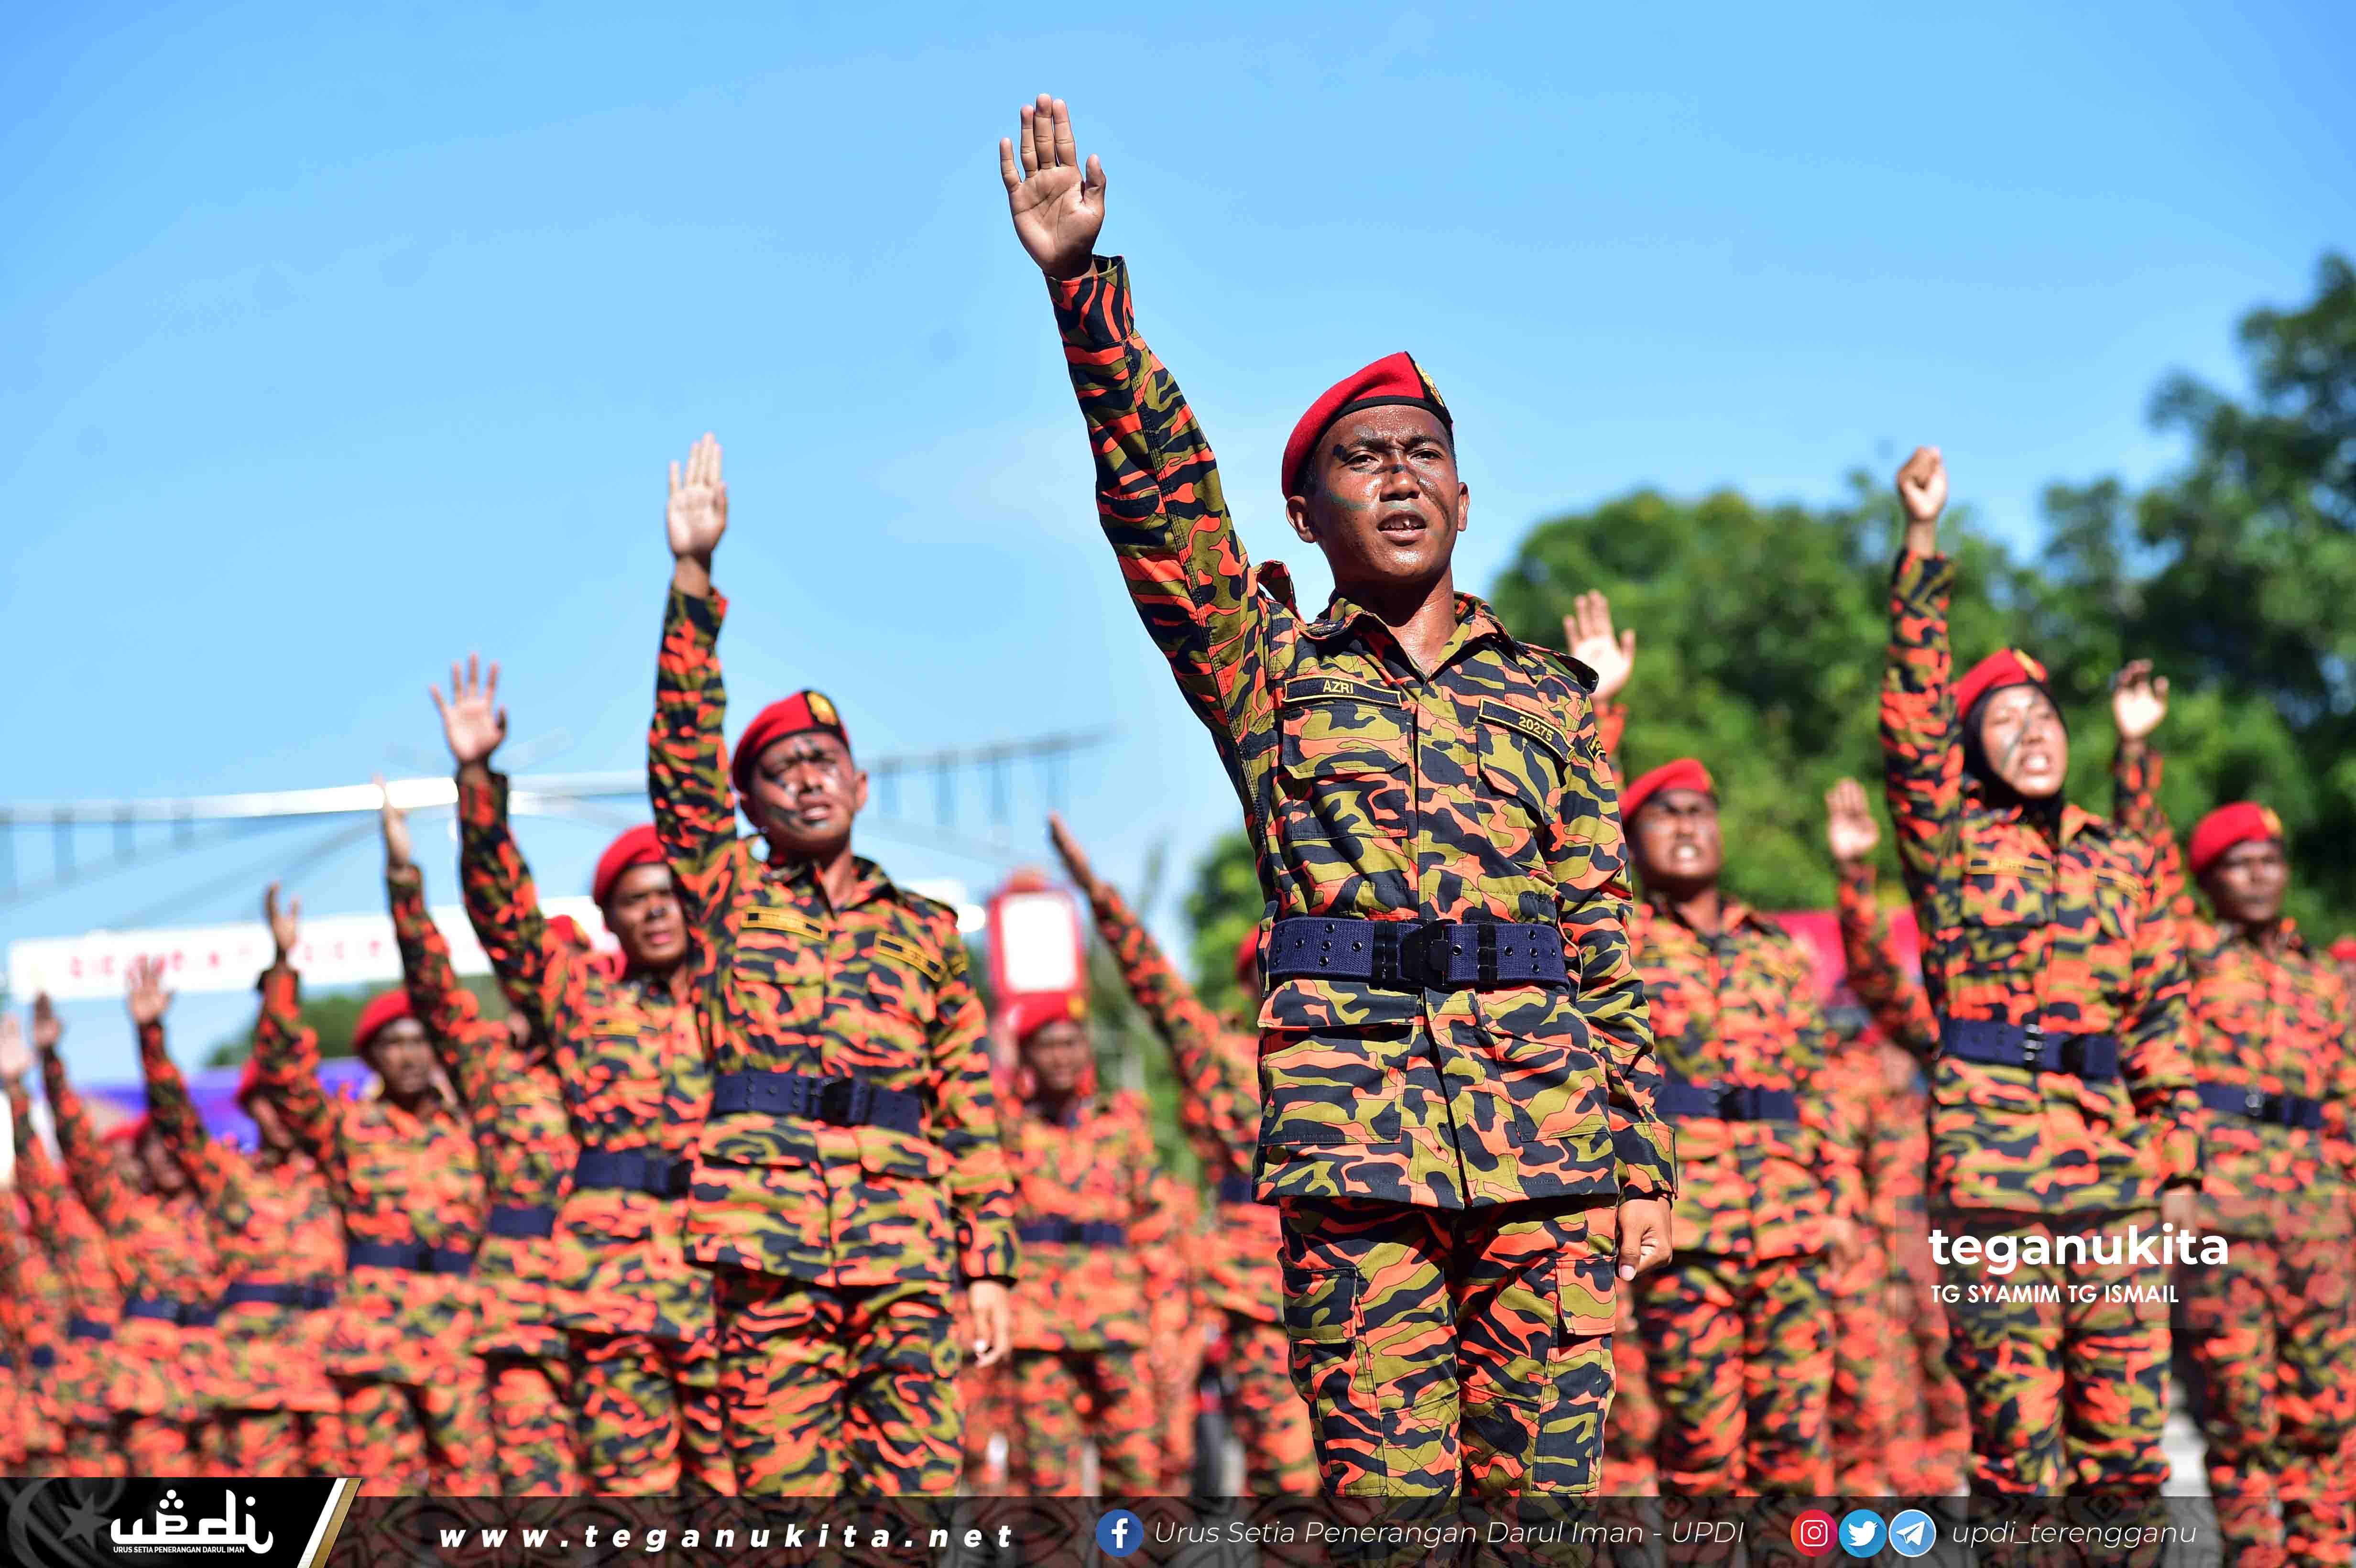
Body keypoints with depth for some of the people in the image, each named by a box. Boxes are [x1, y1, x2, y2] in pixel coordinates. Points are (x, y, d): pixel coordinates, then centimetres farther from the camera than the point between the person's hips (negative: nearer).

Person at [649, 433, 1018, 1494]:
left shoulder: (927, 932, 19)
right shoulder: (728, 897, 16)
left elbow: (970, 1115, 15)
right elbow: (682, 758, 2)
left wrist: (990, 1264, 6)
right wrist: (693, 581, -6)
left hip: (907, 1246, 1)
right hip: (768, 1238, -1)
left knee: (917, 1493, -8)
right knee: (783, 1491, -4)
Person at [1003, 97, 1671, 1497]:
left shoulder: (1549, 696, 18)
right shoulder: (1267, 668, 14)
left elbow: (1606, 947, 15)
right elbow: (1159, 493, 0)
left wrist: (1644, 1163, 8)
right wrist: (1082, 286, -11)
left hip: (1547, 1122, 2)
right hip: (1351, 1121, -2)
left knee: (1547, 1484, -1)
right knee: (1385, 1489, -5)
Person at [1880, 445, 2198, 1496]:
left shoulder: (2121, 861, 16)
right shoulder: (1951, 843, 6)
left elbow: (2160, 1016, 16)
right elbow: (1913, 710, -7)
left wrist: (2179, 1160, 9)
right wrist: (1922, 539, -13)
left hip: (2114, 1168, 4)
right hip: (1991, 1164, -3)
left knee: (2130, 1422, 2)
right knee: (2016, 1425, -5)